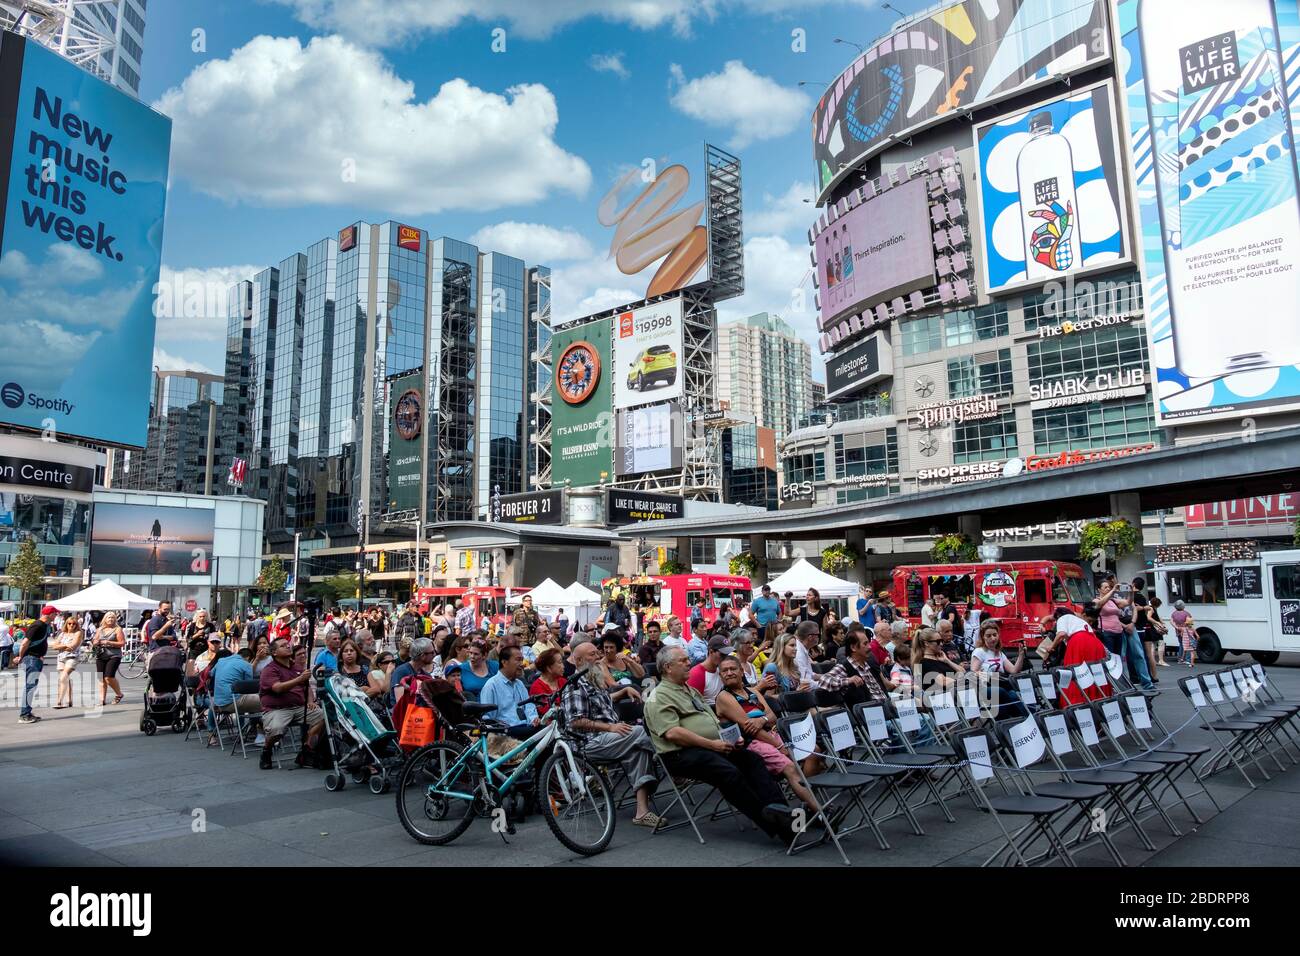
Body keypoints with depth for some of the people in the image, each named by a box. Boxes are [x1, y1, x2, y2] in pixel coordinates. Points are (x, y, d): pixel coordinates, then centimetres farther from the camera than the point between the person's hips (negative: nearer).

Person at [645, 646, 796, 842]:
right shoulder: (660, 697, -4)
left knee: (753, 759, -13)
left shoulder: (691, 690, 25)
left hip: (714, 746, 9)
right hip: (683, 754, -9)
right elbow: (672, 733, -18)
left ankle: (777, 808, -26)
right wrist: (711, 744, -18)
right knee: (730, 772, -29)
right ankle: (771, 824, -23)